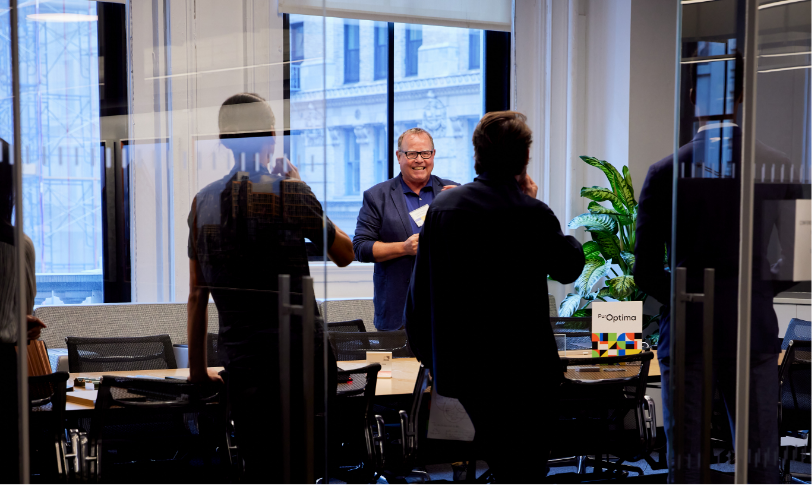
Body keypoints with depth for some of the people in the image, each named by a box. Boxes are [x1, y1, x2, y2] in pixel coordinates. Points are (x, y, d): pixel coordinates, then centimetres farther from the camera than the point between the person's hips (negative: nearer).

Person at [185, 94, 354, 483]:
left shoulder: (204, 202, 7)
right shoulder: (288, 192, -6)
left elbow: (196, 294, 11)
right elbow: (345, 254, 7)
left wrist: (197, 369, 19)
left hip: (241, 360, 4)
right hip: (300, 353, -4)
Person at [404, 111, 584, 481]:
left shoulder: (442, 205, -1)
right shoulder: (532, 214, -16)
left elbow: (419, 291, 5)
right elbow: (569, 266, 2)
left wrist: (427, 353, 16)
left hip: (460, 364, 5)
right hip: (524, 368, -5)